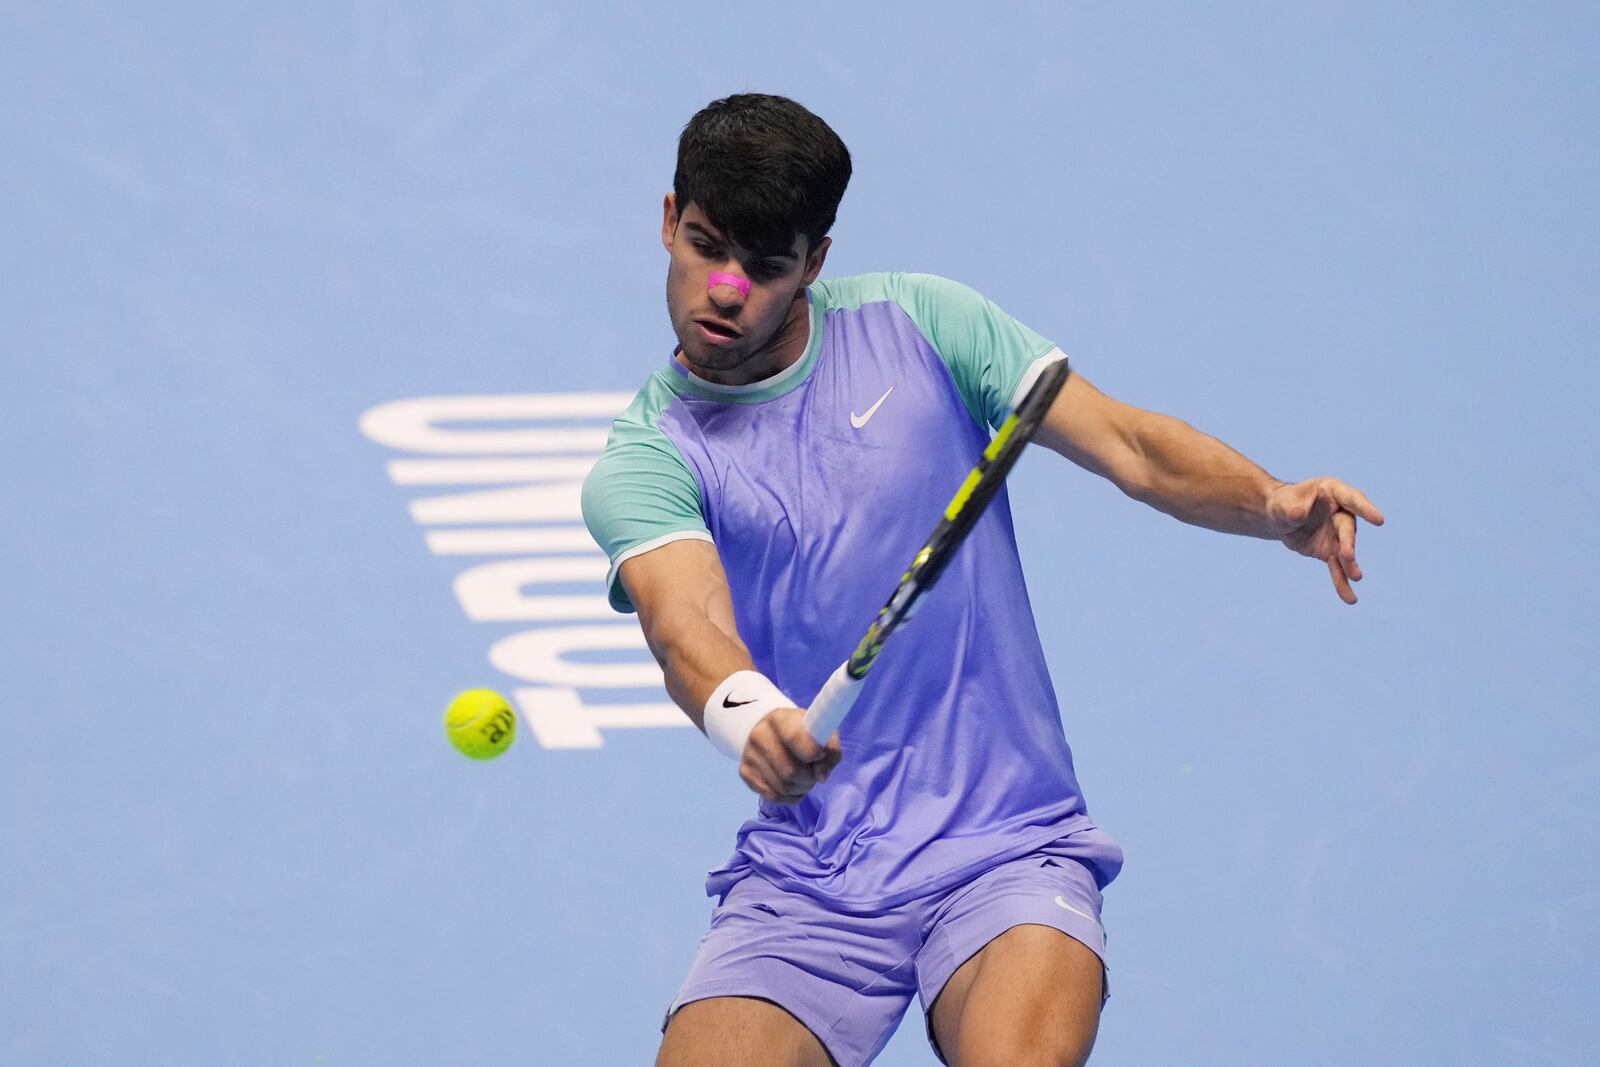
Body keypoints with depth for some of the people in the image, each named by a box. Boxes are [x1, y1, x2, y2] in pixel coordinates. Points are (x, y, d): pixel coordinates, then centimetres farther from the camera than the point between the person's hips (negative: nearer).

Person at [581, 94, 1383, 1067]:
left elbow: (1128, 445, 1)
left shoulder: (913, 323, 4)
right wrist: (748, 717, -43)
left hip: (1008, 850, -1)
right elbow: (687, 621, -20)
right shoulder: (641, 462, 0)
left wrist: (1274, 505, -20)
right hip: (799, 882, 1)